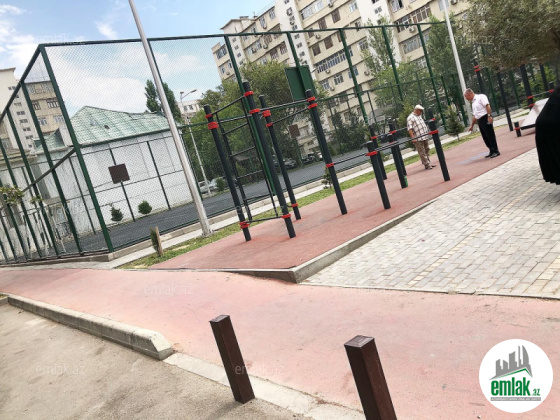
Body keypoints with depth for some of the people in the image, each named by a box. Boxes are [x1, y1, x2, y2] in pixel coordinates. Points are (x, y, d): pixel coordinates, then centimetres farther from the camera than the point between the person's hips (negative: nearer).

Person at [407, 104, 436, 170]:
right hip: (418, 139, -9)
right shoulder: (410, 118, -11)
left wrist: (427, 132, 25)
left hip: (425, 137, 9)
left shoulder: (419, 116, 16)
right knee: (422, 153, -4)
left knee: (427, 150, 15)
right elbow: (409, 129, -18)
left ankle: (428, 163, 24)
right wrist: (413, 138, -23)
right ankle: (427, 165, 1)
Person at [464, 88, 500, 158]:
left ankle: (496, 151, -1)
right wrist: (472, 125, 26)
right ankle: (492, 151, 17)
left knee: (490, 135, -5)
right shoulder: (473, 102, 22)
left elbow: (487, 106, -16)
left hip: (485, 118, -9)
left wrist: (489, 116, -25)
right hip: (480, 121, 9)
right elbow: (474, 115, 26)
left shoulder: (481, 97, -3)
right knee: (485, 138, 9)